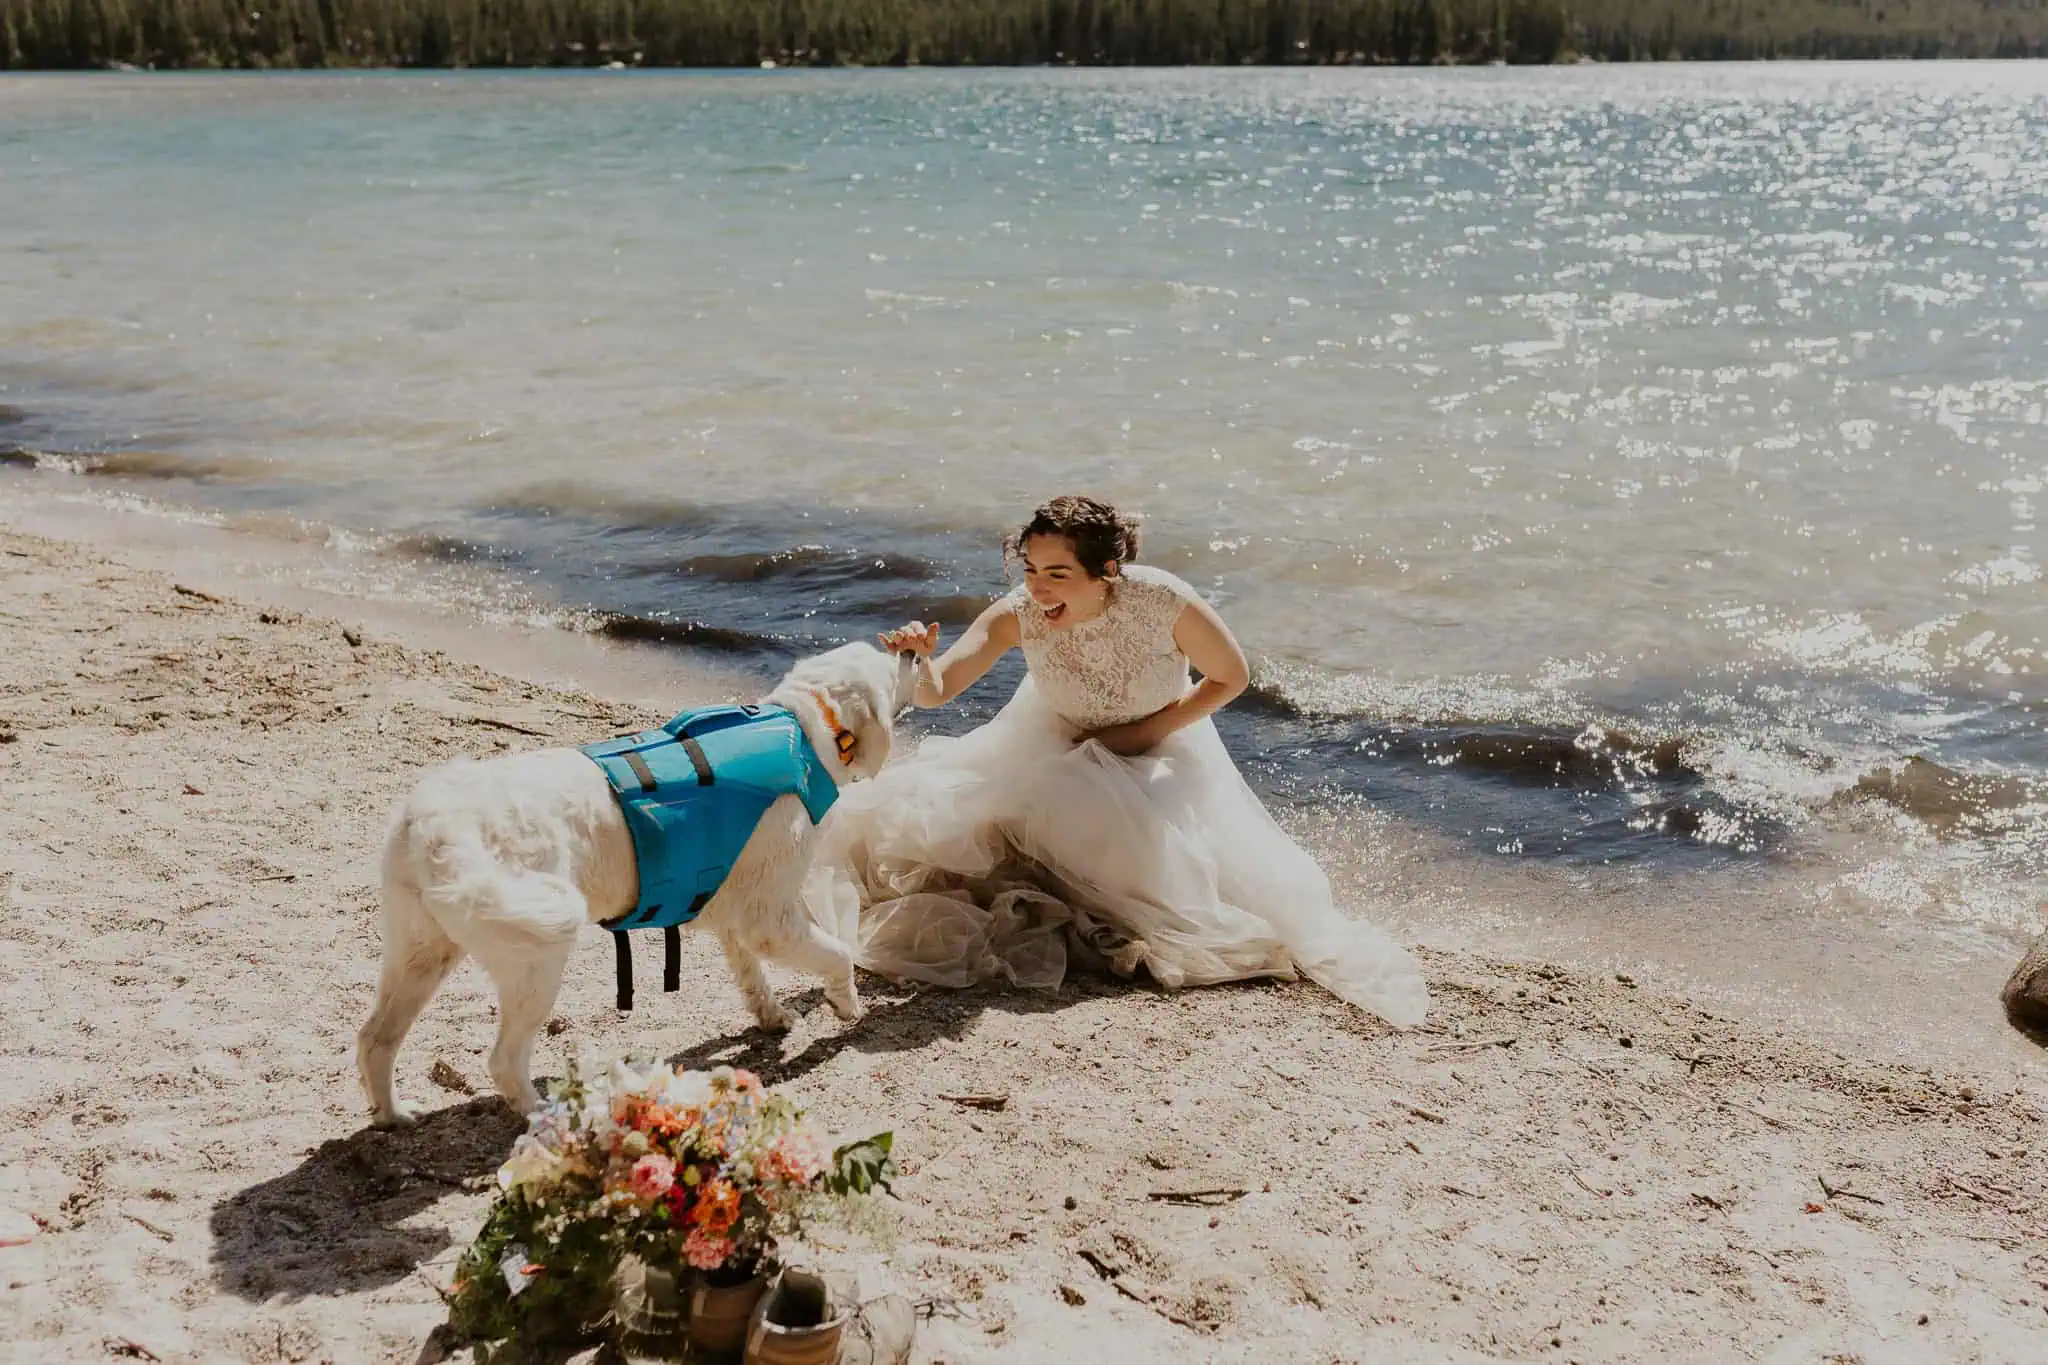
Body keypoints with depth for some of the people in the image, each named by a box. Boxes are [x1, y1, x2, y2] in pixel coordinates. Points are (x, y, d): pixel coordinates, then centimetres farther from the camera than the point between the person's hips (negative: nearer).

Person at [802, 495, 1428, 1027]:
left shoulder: (1164, 602, -33)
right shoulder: (1019, 614, -28)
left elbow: (1231, 677, -15)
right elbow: (937, 691, -34)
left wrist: (1144, 733, -20)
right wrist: (918, 662, -58)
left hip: (1159, 753, -2)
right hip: (1053, 750, 2)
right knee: (933, 811, -15)